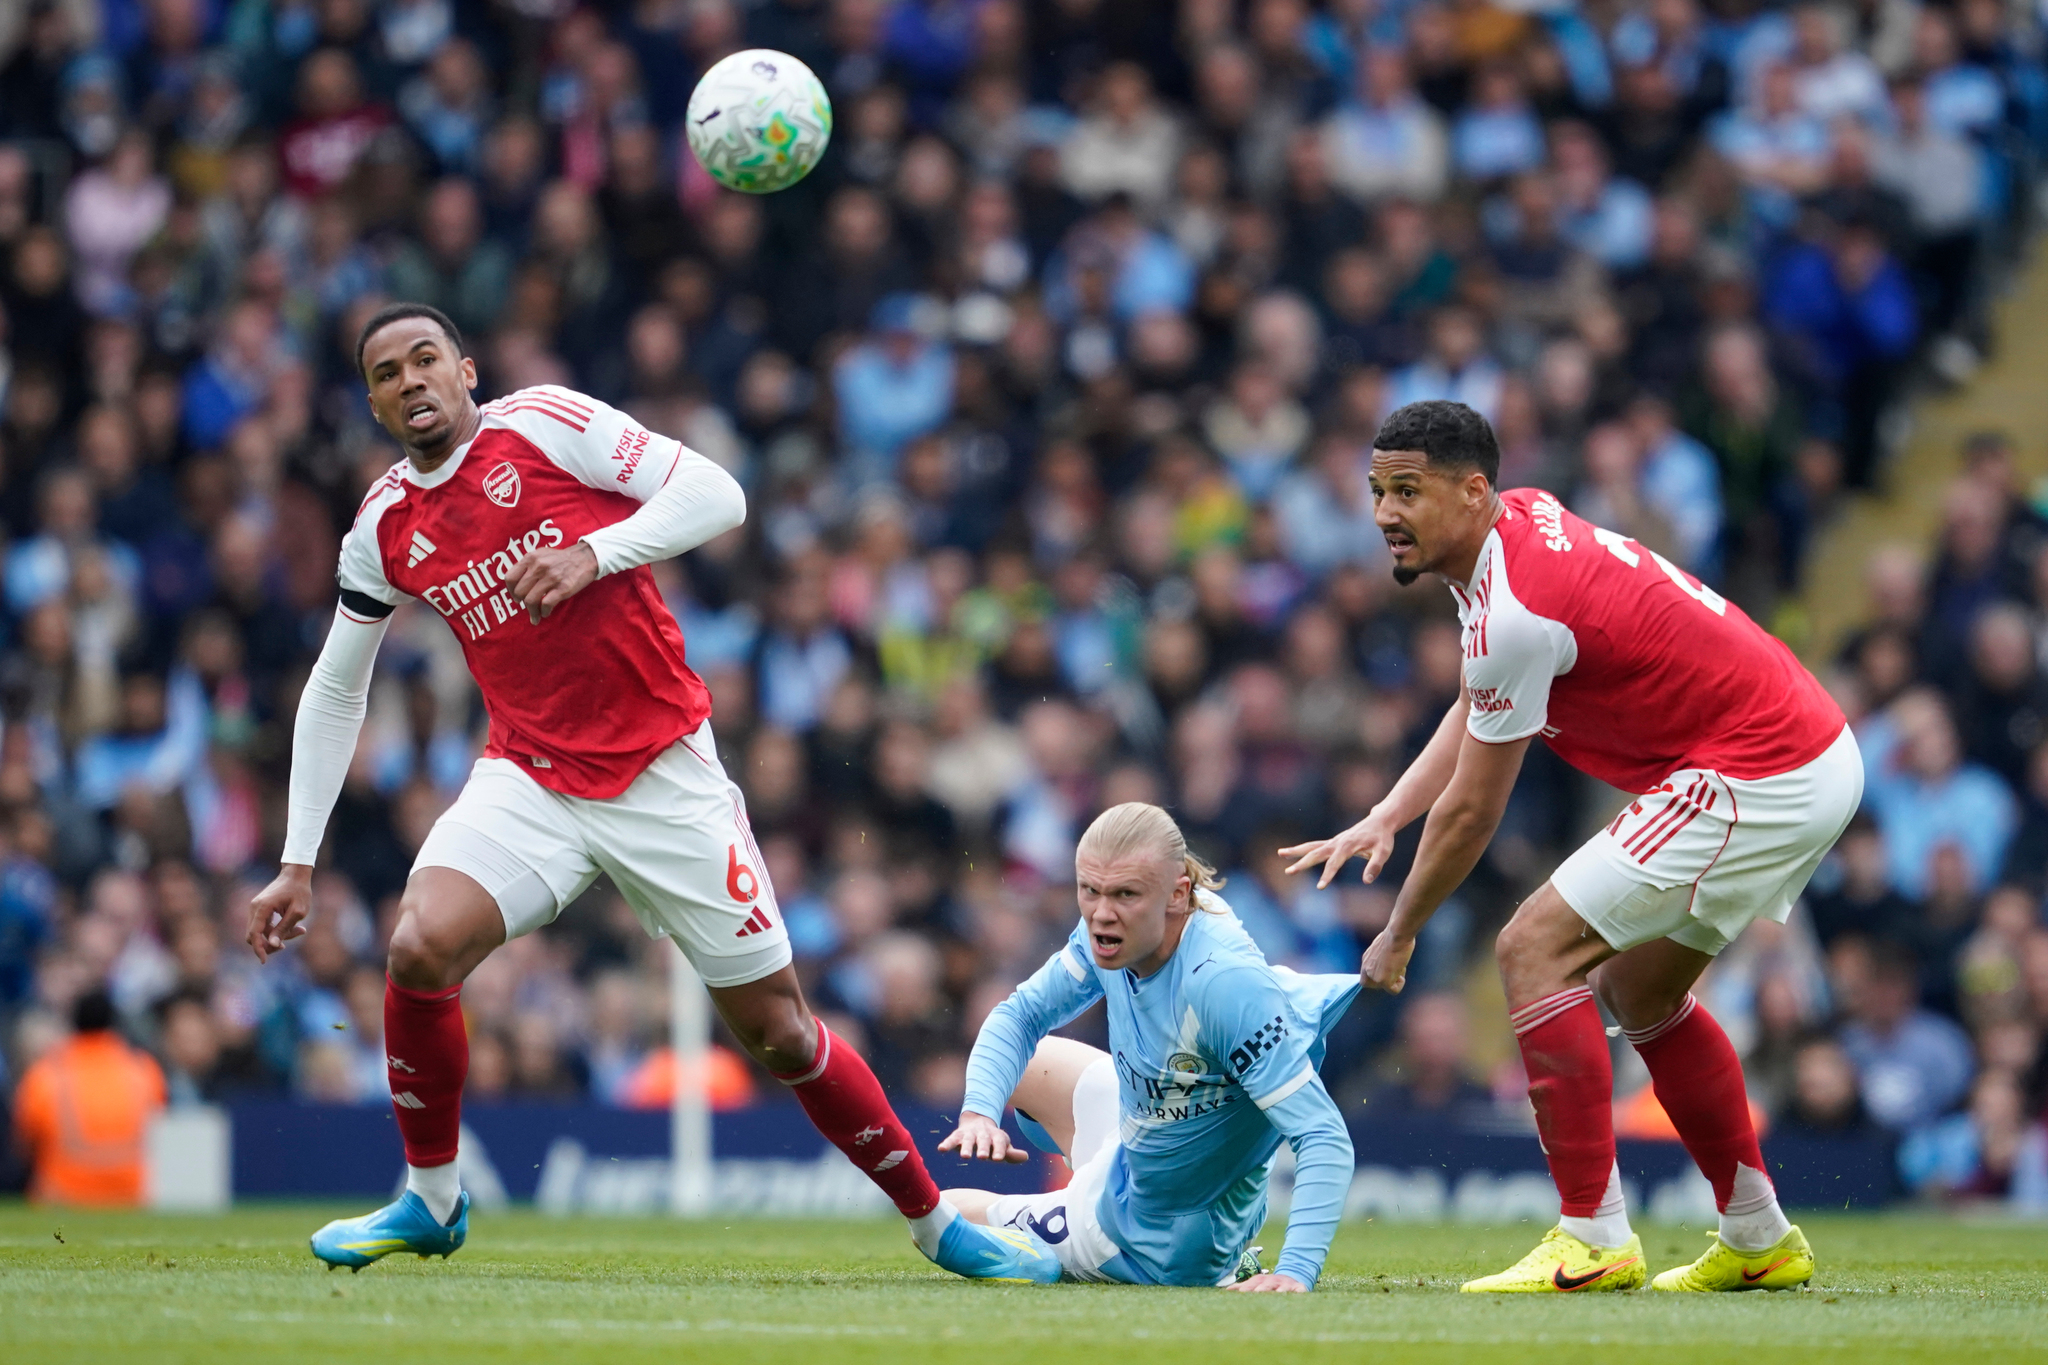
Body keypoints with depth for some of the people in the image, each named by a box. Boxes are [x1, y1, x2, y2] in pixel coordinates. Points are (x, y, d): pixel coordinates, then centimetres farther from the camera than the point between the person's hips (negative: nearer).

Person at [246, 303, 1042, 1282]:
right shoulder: (385, 529, 5)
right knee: (419, 950, -22)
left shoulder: (545, 424, -6)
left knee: (778, 1033, -1)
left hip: (666, 776, -3)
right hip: (530, 780, 3)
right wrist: (298, 862, 12)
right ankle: (430, 1201, -2)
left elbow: (716, 494, -10)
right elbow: (334, 691, 15)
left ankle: (934, 1222, 16)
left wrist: (593, 554, -24)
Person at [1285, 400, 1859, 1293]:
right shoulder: (1525, 517, 7)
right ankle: (1760, 1242, 29)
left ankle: (1593, 1242, -12)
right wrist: (1385, 818, 8)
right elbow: (1477, 708, 20)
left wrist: (1399, 937, 1)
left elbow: (1472, 812, -13)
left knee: (1534, 950, -12)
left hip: (1754, 779, -10)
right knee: (1637, 988, 23)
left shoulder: (1515, 611, -22)